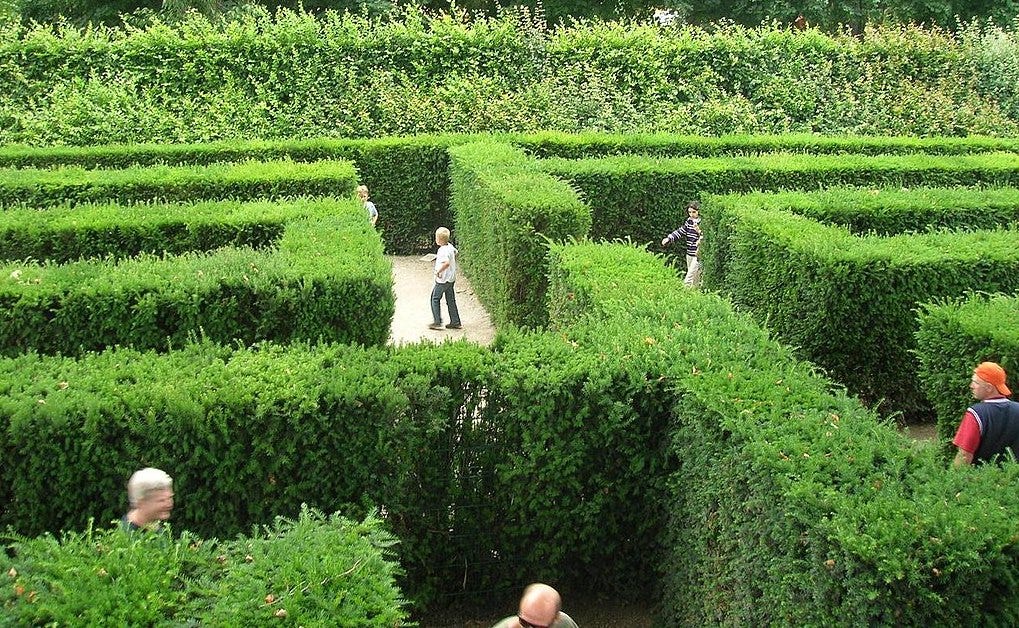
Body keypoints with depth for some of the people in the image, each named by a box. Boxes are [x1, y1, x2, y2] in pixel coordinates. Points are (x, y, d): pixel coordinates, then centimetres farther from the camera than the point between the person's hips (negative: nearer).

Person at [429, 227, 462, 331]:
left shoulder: (443, 251, -24)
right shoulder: (450, 246, 3)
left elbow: (446, 263, -41)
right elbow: (456, 252, 26)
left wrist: (438, 271, -29)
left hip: (443, 279, -9)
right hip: (451, 278, 9)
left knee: (435, 299, 5)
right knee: (451, 300, 14)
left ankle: (437, 322, 4)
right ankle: (455, 322, 16)